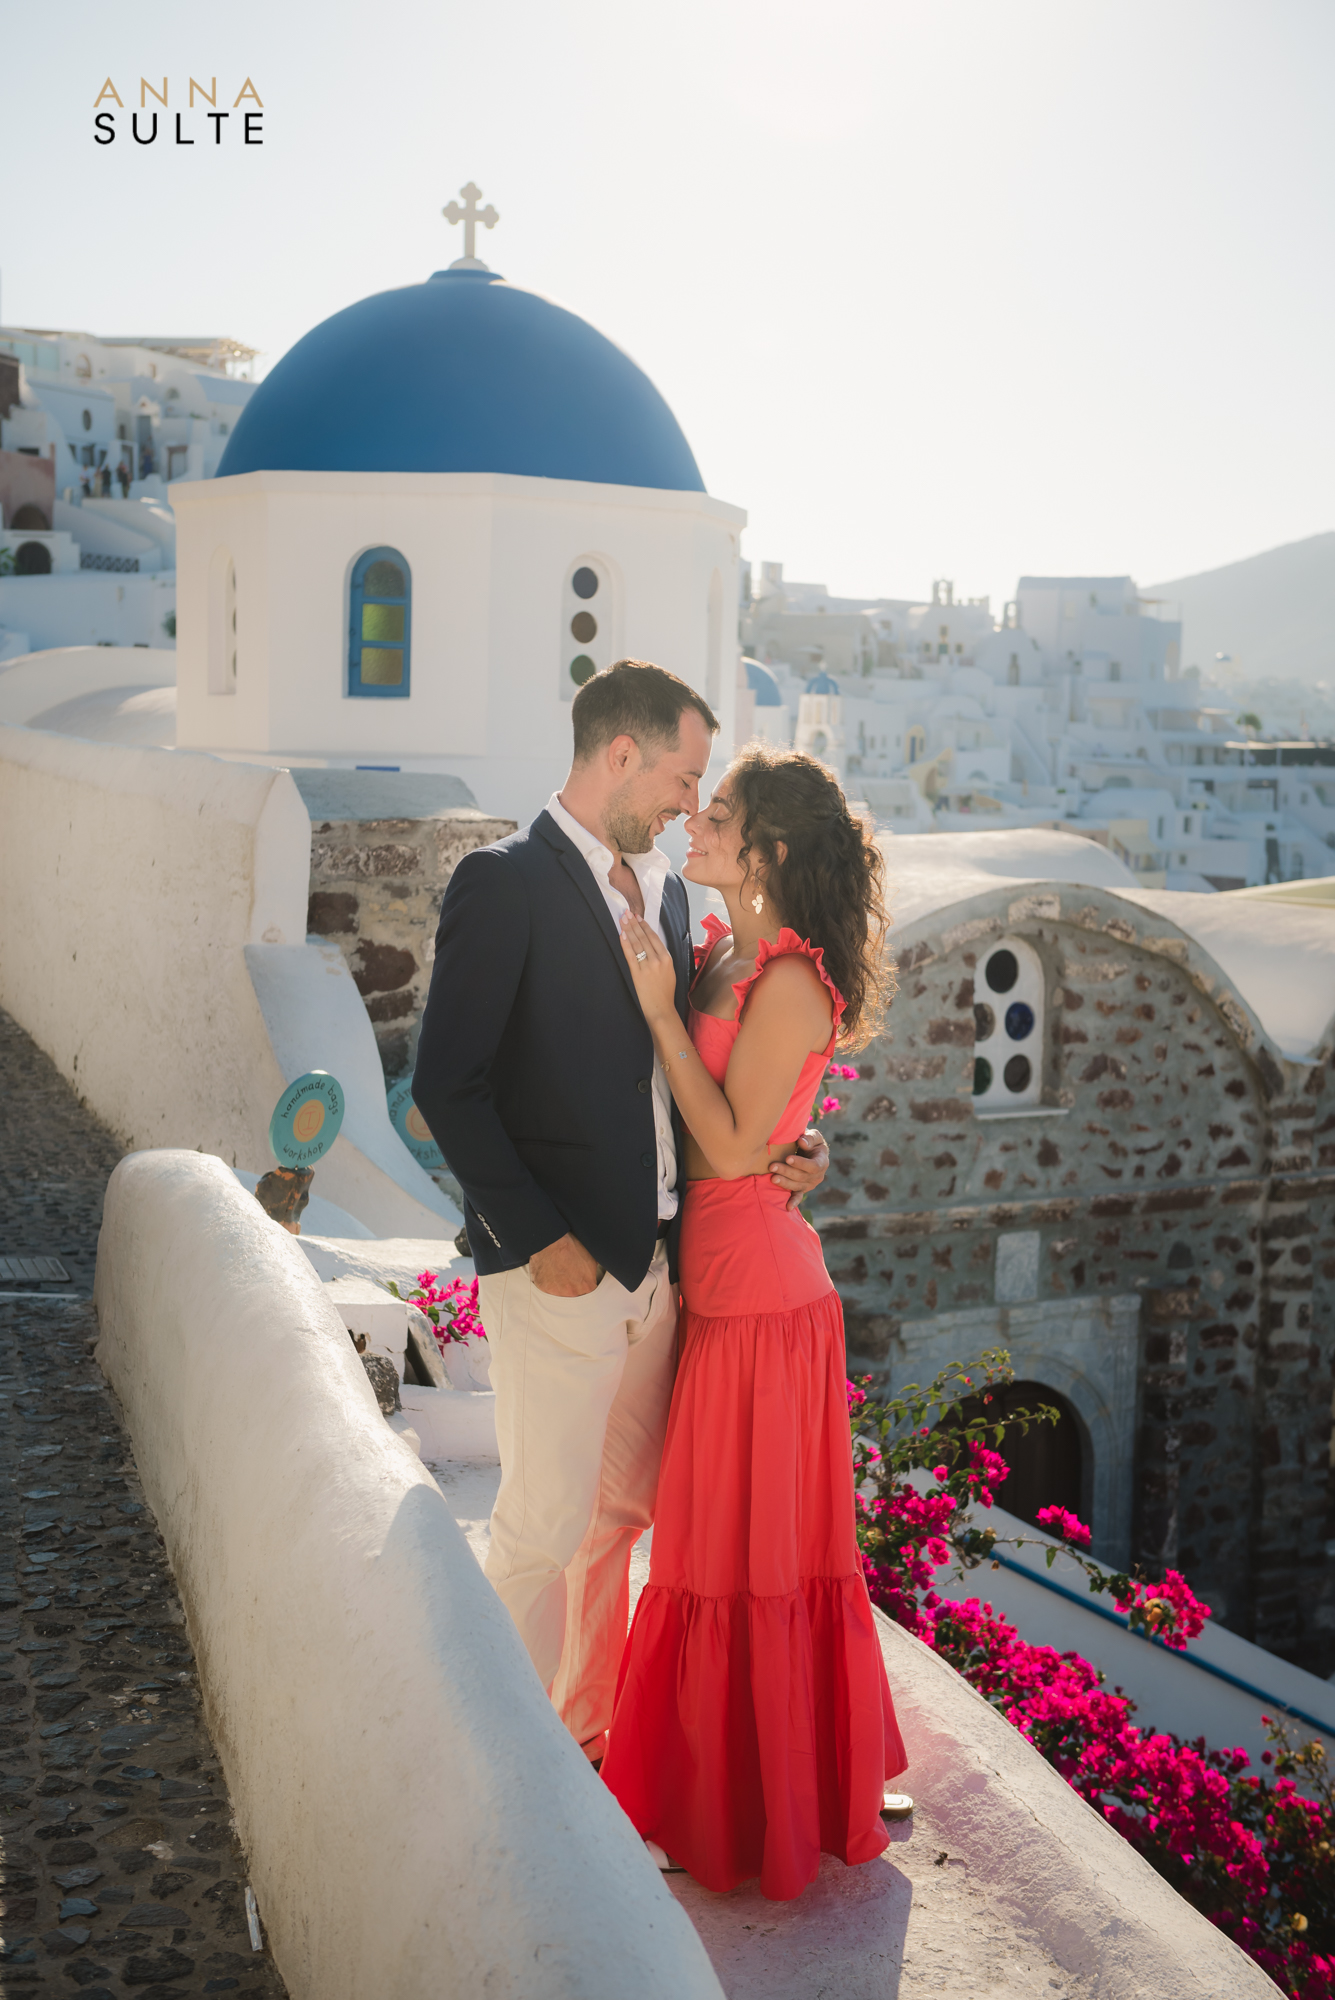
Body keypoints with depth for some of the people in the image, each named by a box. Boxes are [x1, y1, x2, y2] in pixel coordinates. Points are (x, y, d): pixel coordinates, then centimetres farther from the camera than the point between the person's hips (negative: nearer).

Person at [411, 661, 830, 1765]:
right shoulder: (504, 882, -11)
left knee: (622, 1509, 17)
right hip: (560, 1262, -7)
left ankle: (589, 1720, 33)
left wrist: (779, 1149, 2)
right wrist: (539, 1238, -16)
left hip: (657, 1257, 8)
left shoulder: (664, 888, 13)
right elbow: (447, 1084, -14)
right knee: (547, 1520, 1)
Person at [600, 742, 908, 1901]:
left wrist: (661, 1007, -19)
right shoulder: (724, 957, 8)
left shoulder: (789, 981, -19)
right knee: (721, 1533, 20)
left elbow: (732, 1145, -20)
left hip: (758, 1292, -9)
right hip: (718, 1280, 9)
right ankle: (719, 1786, 38)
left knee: (749, 1544, 5)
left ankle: (761, 1815, 23)